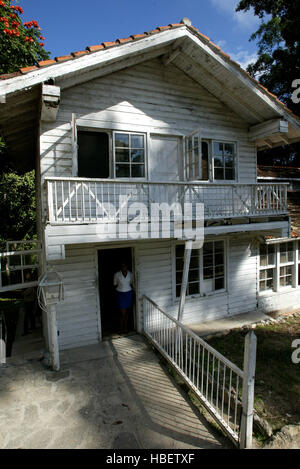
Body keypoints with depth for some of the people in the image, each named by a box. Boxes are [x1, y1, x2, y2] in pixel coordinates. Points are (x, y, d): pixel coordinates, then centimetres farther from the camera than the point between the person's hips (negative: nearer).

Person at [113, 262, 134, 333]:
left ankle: (126, 327, 26)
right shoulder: (117, 274, -11)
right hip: (120, 294, -3)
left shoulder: (130, 274, -3)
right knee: (123, 313, -1)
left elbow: (132, 284, 8)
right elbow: (115, 284, 0)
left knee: (126, 312, 13)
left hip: (129, 294, 3)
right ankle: (122, 328, 18)